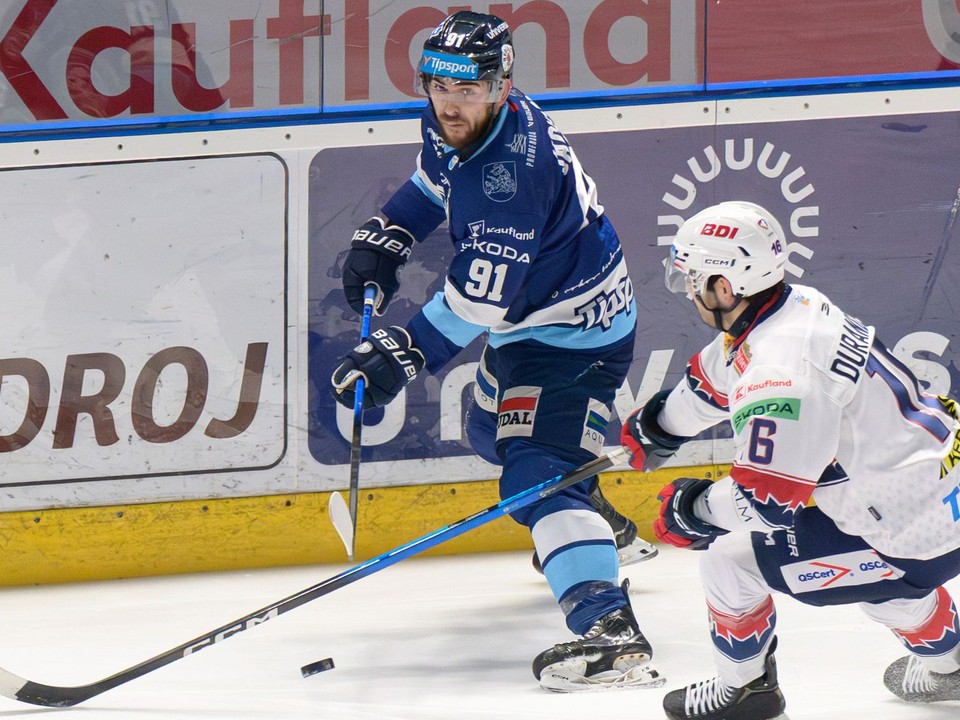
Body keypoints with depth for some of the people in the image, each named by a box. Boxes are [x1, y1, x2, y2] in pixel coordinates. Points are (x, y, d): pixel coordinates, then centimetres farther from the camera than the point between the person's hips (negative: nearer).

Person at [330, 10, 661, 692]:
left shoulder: (514, 170, -33)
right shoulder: (457, 126, -5)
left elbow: (479, 300, -33)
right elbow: (434, 181, 21)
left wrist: (403, 355, -34)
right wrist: (384, 237, 9)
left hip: (574, 334, -11)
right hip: (527, 315, 11)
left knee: (537, 473, -24)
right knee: (494, 430, 31)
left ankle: (612, 633, -38)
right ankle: (598, 528, 55)